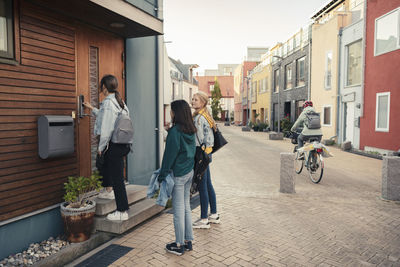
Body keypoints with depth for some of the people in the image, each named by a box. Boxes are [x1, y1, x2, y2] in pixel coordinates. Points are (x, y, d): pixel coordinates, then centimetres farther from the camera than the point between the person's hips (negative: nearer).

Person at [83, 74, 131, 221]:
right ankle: (108, 190, 43)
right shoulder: (119, 101, 11)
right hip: (123, 143, 10)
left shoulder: (108, 102, -16)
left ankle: (122, 212, 7)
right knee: (103, 162, 31)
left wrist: (101, 147, -8)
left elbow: (106, 128, -19)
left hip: (114, 146, -10)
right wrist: (92, 109, 38)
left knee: (117, 177, -2)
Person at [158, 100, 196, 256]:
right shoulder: (190, 131, 6)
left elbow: (170, 155, -17)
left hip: (178, 175, -8)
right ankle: (188, 241, 28)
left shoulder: (175, 131, -18)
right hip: (189, 172, 8)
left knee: (178, 210, 3)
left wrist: (162, 175, -10)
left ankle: (179, 245, 16)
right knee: (186, 207, 17)